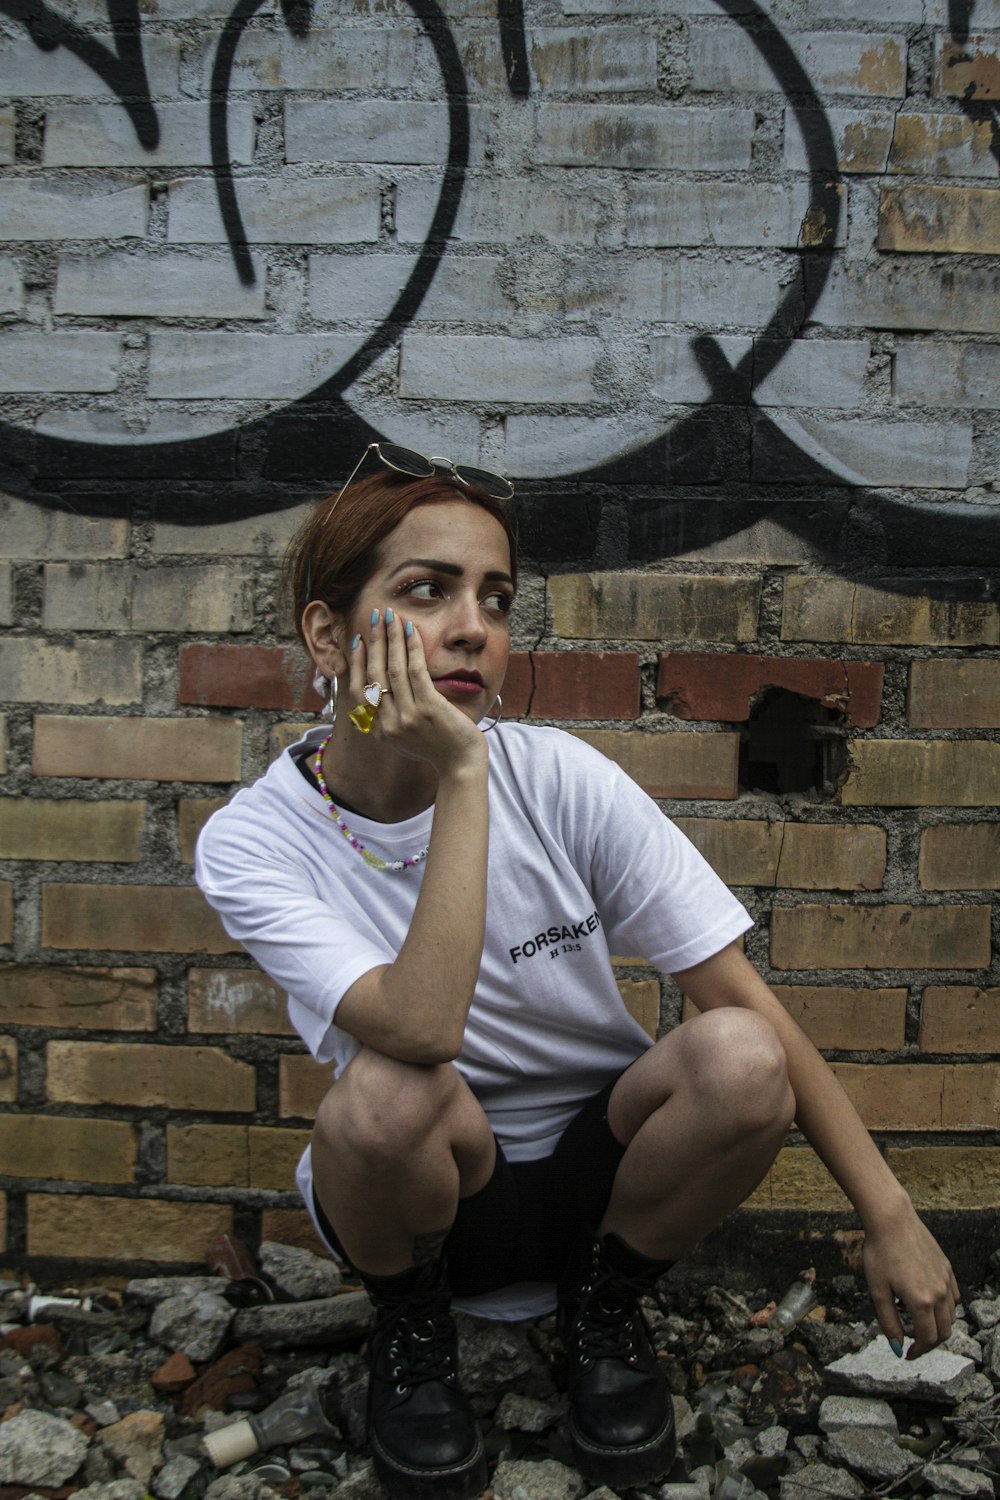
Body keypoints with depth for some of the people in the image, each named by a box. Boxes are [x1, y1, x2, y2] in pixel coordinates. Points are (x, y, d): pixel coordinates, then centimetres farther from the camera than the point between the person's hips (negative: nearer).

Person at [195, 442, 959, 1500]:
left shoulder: (560, 779, -16)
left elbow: (746, 1000, -13)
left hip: (597, 1166, 2)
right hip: (424, 1185, -1)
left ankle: (605, 1303, 3)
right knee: (387, 1089, -35)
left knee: (738, 1058, -28)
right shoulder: (253, 844, -19)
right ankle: (409, 1327, 1)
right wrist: (460, 777, -34)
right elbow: (422, 1030, -35)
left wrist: (890, 1218, -13)